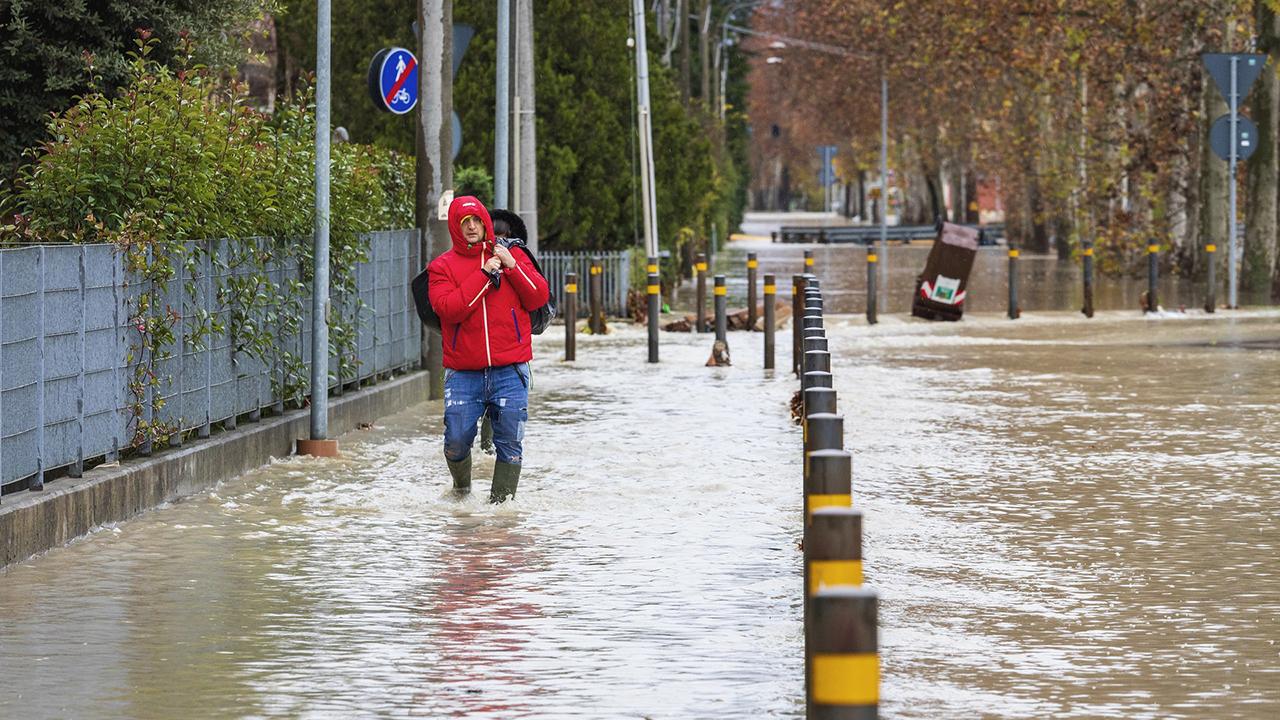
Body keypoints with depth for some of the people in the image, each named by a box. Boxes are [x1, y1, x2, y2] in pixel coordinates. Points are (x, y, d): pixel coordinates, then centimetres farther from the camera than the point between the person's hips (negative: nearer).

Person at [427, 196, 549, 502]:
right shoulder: (442, 266, 5)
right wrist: (484, 275, -13)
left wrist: (512, 267, -9)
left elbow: (539, 298, 2)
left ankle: (502, 500, 6)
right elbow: (449, 309, -12)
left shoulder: (511, 257, 10)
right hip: (463, 374, -1)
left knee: (510, 442, -4)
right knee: (457, 440, -4)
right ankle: (462, 488, 23)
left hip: (510, 372, 1)